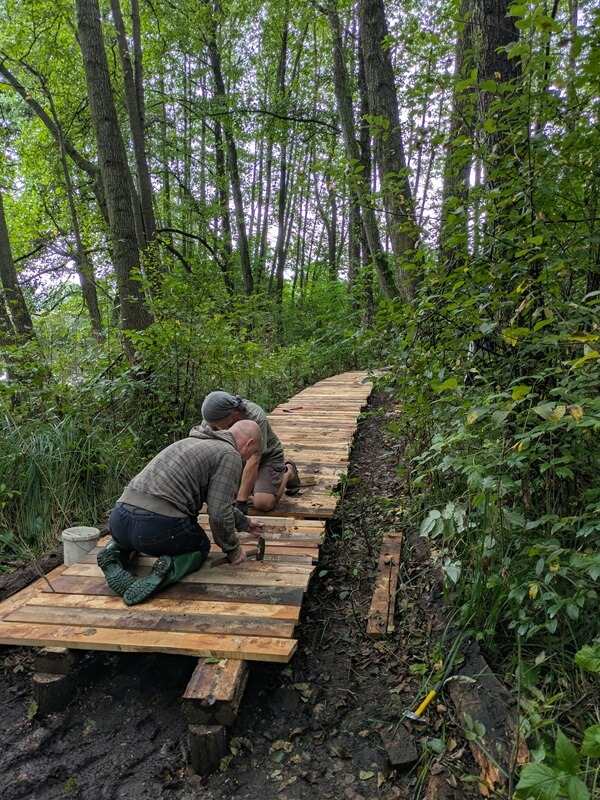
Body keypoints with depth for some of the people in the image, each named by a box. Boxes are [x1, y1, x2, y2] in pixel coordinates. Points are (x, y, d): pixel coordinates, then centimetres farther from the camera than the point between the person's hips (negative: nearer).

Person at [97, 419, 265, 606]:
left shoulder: (194, 441, 26)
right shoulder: (230, 456, 0)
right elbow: (219, 512, -8)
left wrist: (244, 522, 48)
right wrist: (233, 550, 10)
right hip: (158, 526, -7)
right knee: (201, 547, 24)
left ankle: (116, 554, 9)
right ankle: (170, 567, -6)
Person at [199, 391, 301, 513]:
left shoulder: (255, 418, -36)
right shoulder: (213, 416, -21)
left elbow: (253, 463, -36)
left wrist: (241, 502, -36)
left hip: (267, 456, -6)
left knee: (262, 504, -22)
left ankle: (288, 472, 7)